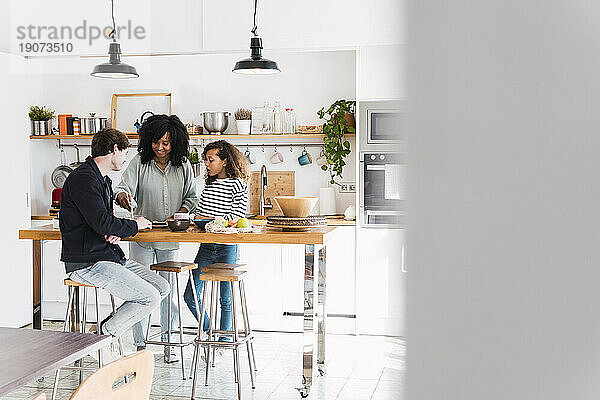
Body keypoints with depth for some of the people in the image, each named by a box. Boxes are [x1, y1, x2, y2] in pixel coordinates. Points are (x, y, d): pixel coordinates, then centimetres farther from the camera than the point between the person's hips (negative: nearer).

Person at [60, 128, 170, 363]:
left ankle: (106, 330, 7)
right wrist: (134, 225, -5)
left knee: (162, 288, 1)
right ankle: (105, 335, 0)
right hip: (87, 262, -10)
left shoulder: (102, 179, 19)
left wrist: (117, 232, 1)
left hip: (110, 256, 10)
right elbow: (102, 223, -23)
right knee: (149, 297, -18)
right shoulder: (83, 178, -14)